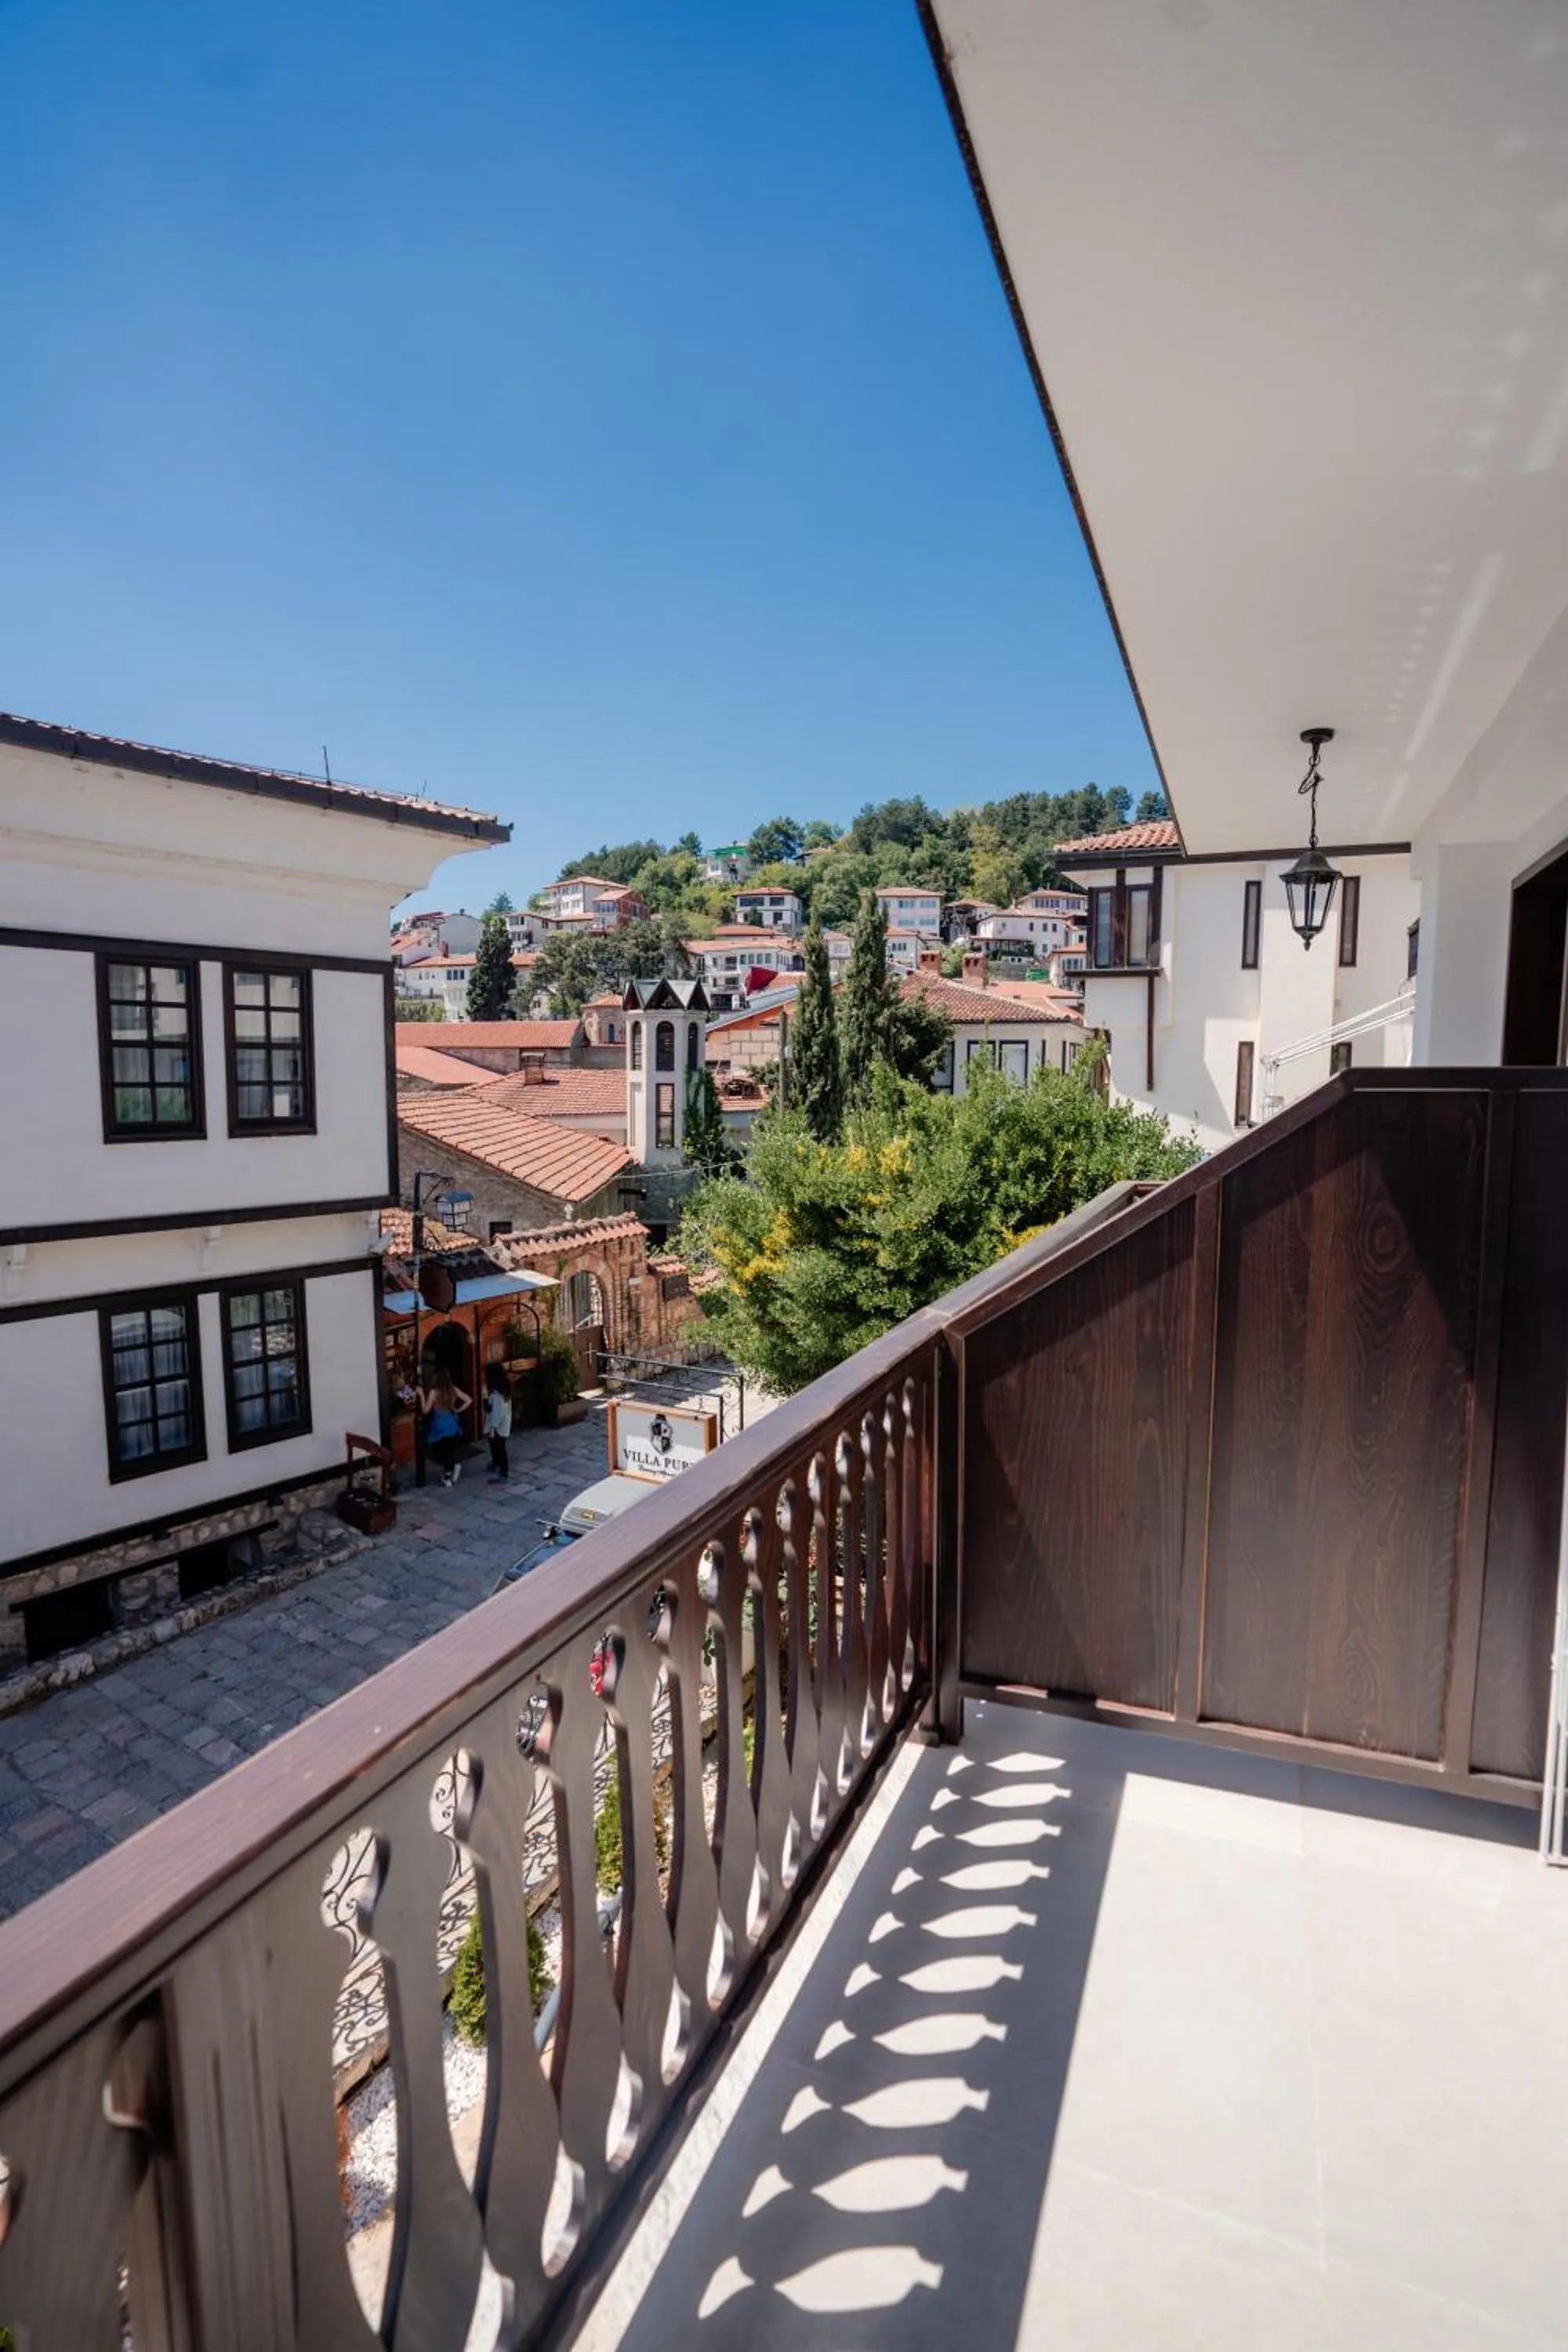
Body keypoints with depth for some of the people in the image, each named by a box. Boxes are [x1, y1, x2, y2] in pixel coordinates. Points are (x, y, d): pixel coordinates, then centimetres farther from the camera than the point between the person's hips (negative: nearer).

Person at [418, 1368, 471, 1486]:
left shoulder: (434, 1392, -15)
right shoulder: (453, 1389, -3)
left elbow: (425, 1410, -8)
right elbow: (469, 1400, -1)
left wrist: (422, 1395, -2)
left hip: (440, 1428, -4)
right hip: (453, 1427, 4)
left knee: (439, 1451, 13)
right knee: (450, 1452, 18)